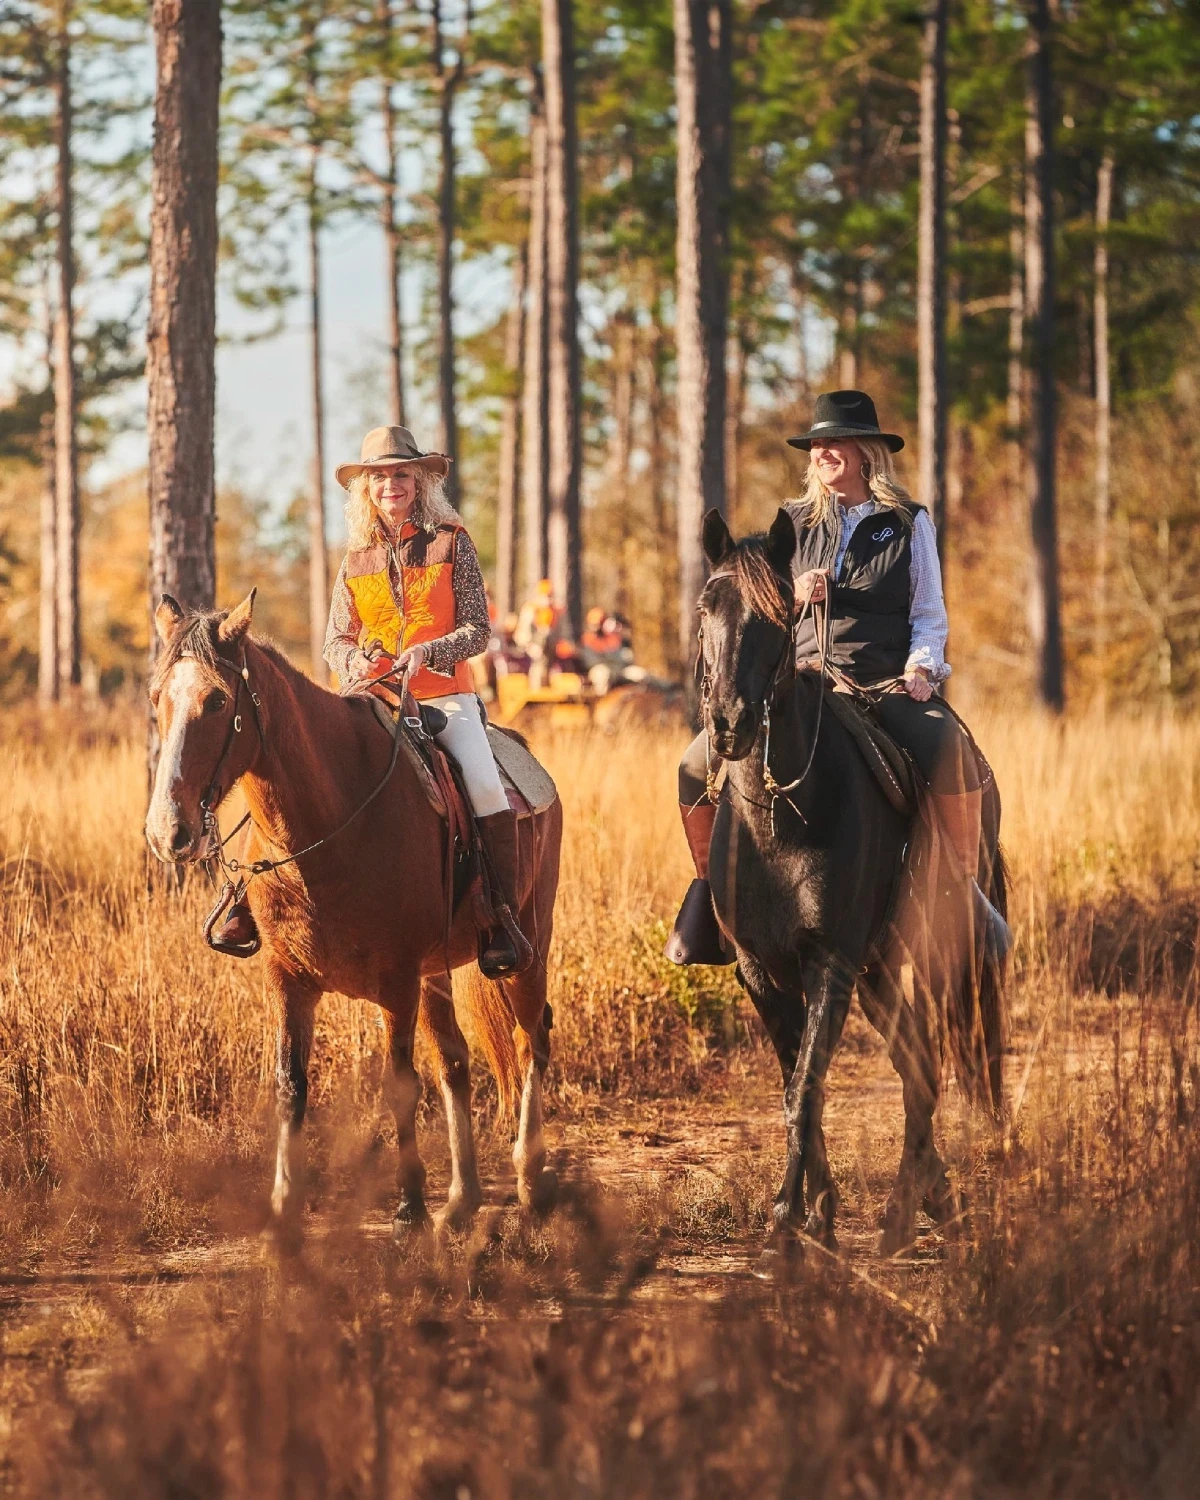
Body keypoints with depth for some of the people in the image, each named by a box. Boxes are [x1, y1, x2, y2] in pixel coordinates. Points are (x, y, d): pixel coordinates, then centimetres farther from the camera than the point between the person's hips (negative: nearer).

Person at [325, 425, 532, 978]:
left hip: (446, 694, -2)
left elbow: (477, 628, -2)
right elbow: (336, 641, 12)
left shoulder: (451, 544, 3)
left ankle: (503, 917, -19)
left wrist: (427, 652, -19)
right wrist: (358, 662, -11)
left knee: (485, 785, -27)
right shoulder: (356, 560, 11)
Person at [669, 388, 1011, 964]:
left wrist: (921, 667, -13)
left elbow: (929, 613, 6)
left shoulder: (909, 523, 7)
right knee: (698, 766, -16)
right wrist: (796, 593, -8)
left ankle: (968, 890, -18)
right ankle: (709, 894, 4)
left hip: (889, 685, -3)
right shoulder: (793, 523, 12)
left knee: (952, 753, -34)